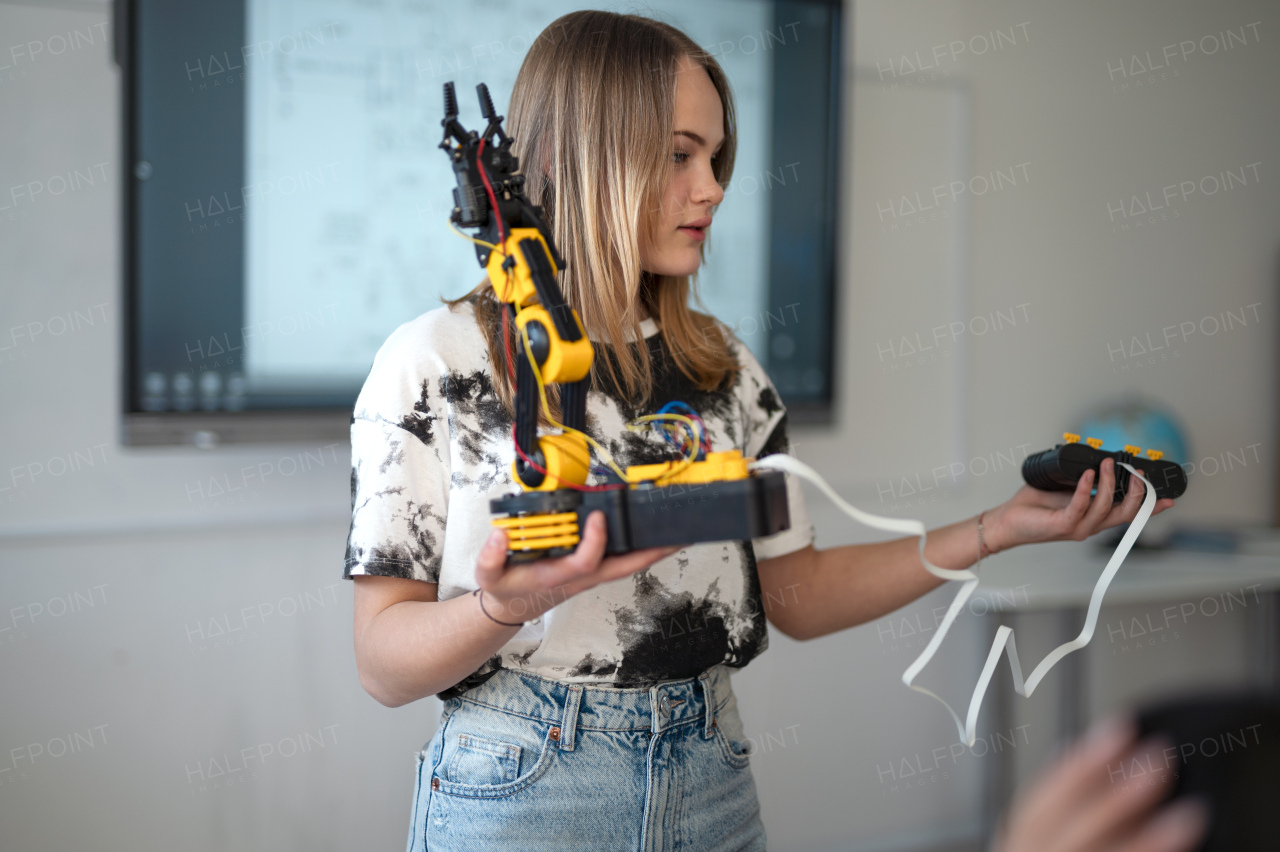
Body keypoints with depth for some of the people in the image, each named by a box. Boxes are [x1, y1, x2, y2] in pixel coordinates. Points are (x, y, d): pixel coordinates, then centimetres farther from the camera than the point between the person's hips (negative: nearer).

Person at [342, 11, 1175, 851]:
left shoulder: (723, 365, 8)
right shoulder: (437, 361, -8)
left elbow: (795, 594, 10)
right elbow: (384, 663, -9)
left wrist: (1000, 528, 4)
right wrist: (509, 605, -29)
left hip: (712, 784, 5)